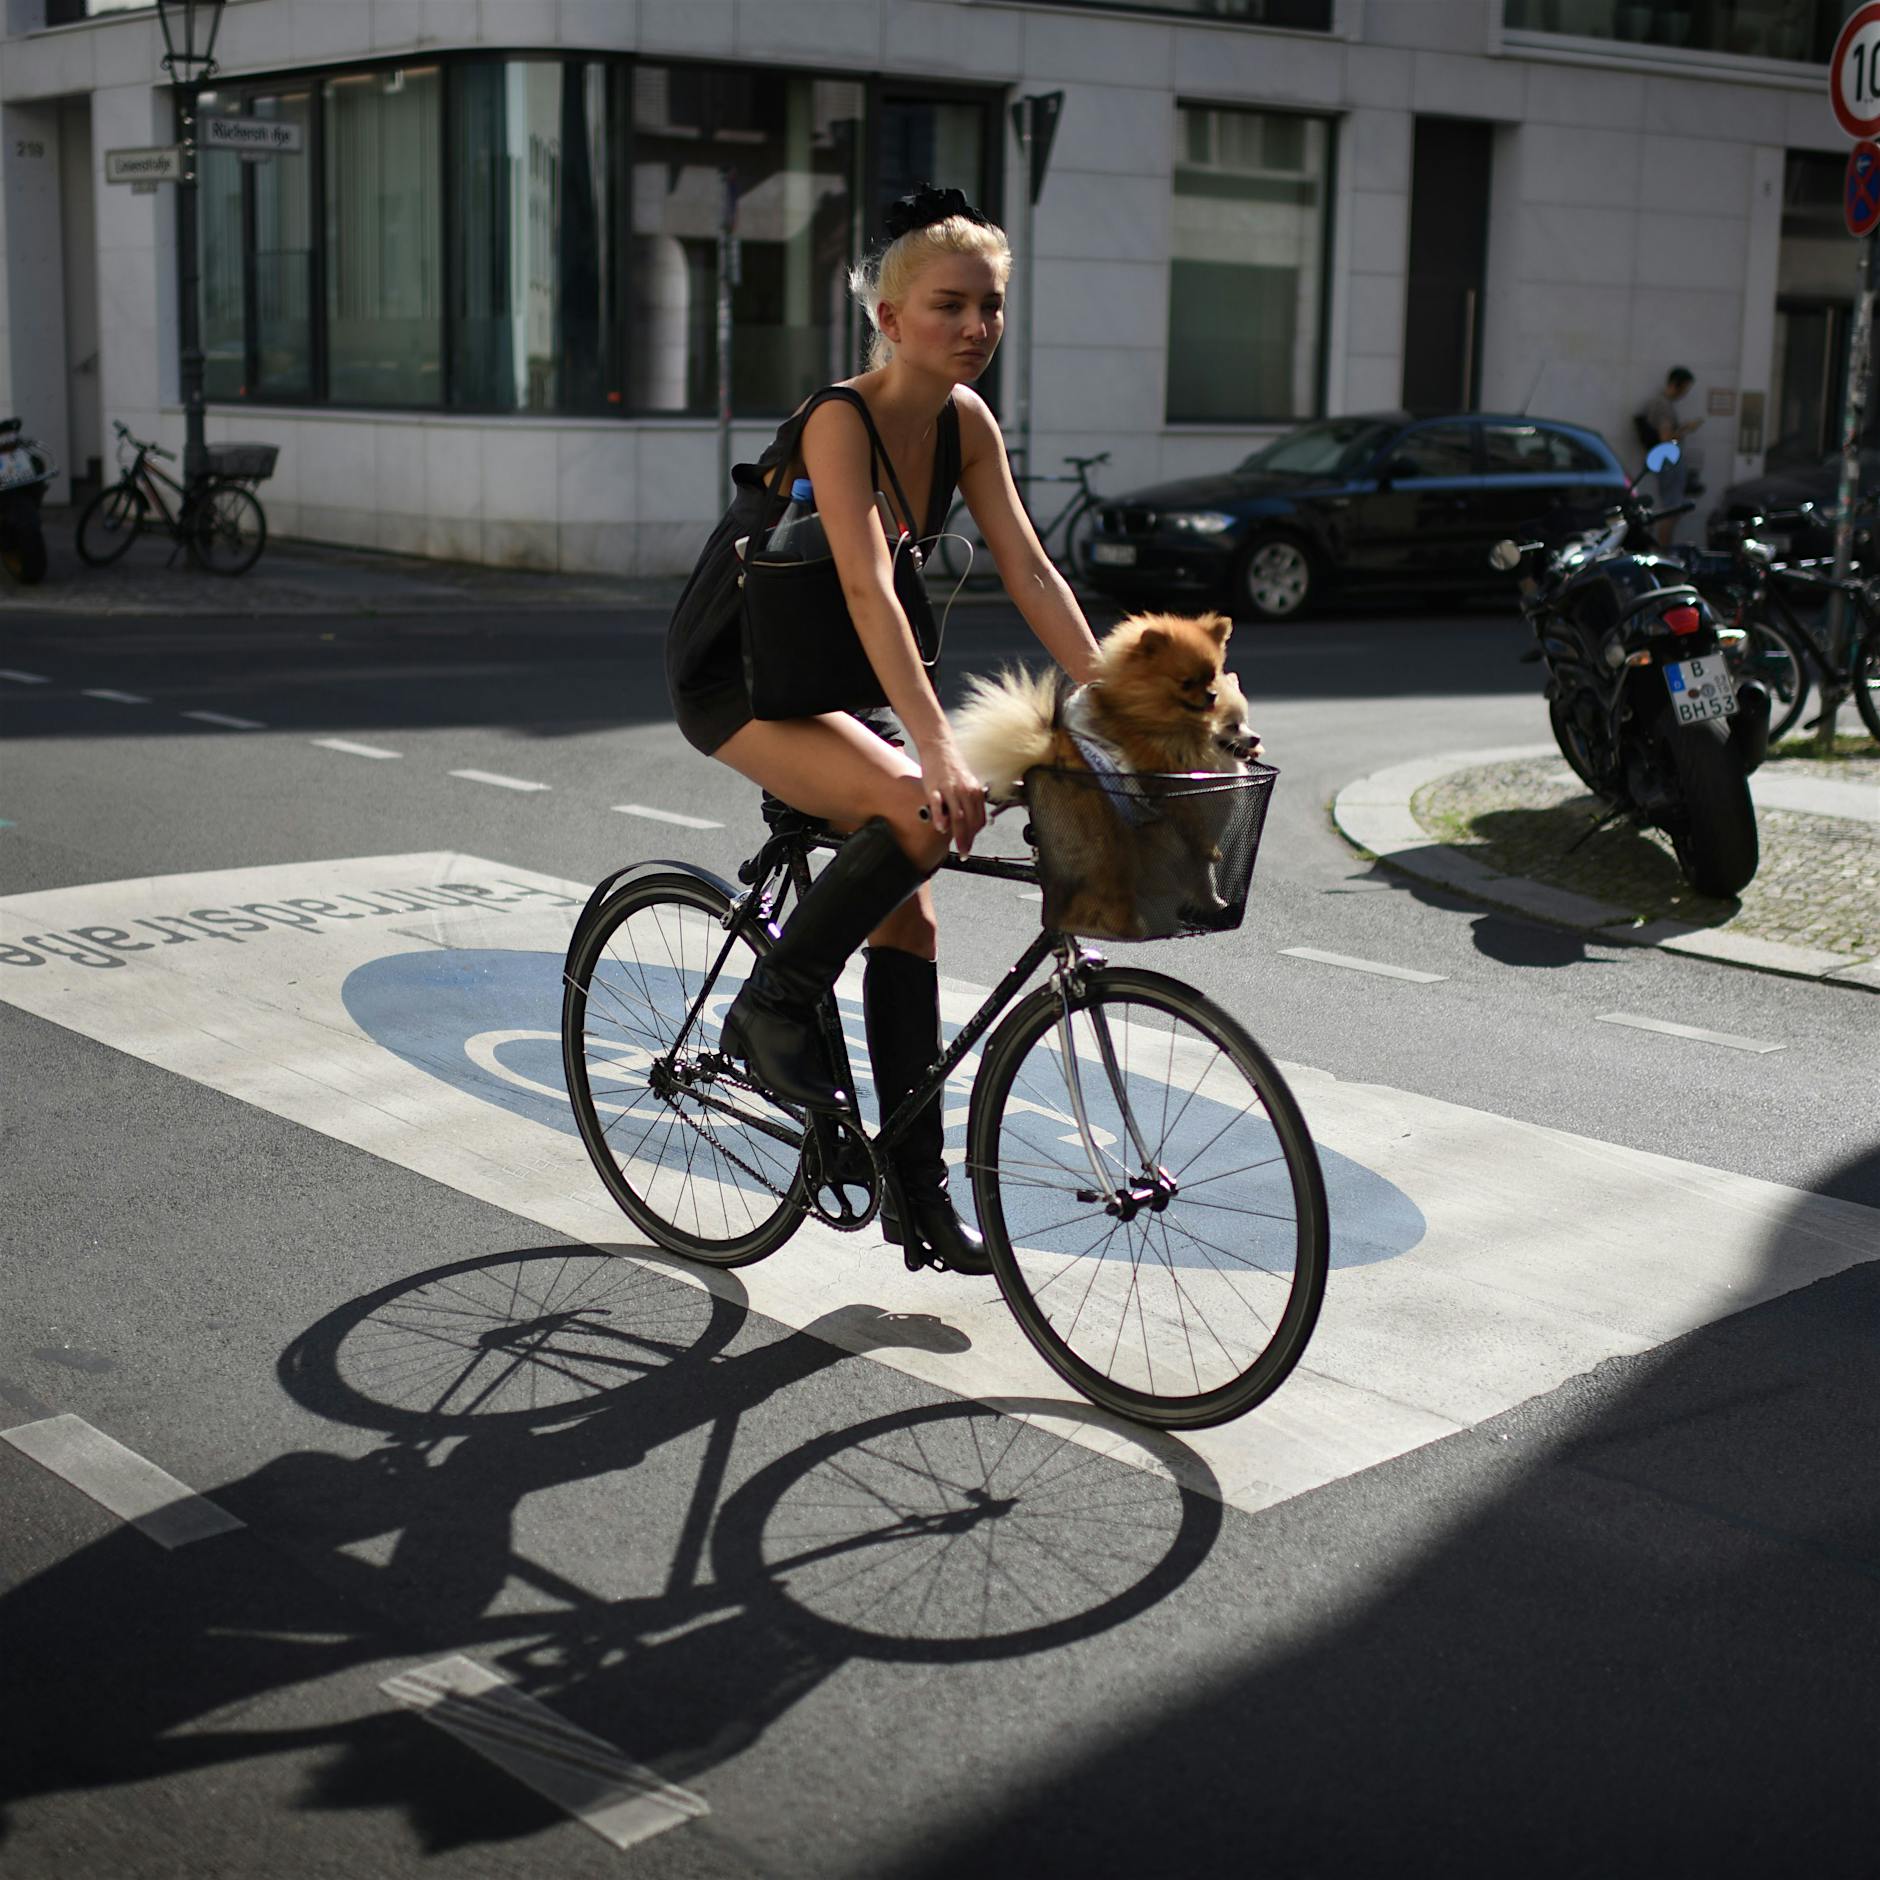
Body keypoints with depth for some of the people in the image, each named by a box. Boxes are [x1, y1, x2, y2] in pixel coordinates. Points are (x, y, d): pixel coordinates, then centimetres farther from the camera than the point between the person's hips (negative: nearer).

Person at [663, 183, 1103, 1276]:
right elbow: (869, 589, -37)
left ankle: (918, 1190, 10)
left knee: (906, 914, 3)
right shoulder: (840, 421, -25)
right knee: (919, 820, -30)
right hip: (732, 680, -8)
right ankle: (774, 1006, -9)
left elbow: (1031, 572, -4)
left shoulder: (965, 421, -3)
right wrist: (938, 753, -47)